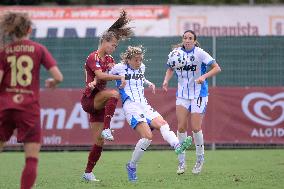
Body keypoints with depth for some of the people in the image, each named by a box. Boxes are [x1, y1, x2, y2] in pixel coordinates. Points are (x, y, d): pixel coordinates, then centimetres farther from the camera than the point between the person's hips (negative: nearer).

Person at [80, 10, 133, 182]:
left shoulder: (109, 59, 14)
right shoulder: (93, 57, -10)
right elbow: (100, 75, -25)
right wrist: (120, 77, -26)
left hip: (99, 102, 8)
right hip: (89, 99, -8)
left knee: (100, 140, 3)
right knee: (114, 94, -35)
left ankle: (88, 173, 11)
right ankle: (106, 129, -36)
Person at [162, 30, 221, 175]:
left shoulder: (199, 53, -12)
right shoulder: (176, 52, 0)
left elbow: (217, 68, -13)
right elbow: (171, 69, 17)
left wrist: (204, 76, -27)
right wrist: (166, 80, -2)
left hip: (199, 94, -3)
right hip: (182, 94, 4)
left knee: (196, 128, -6)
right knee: (181, 127, -4)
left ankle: (200, 159, 15)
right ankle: (181, 162, 6)